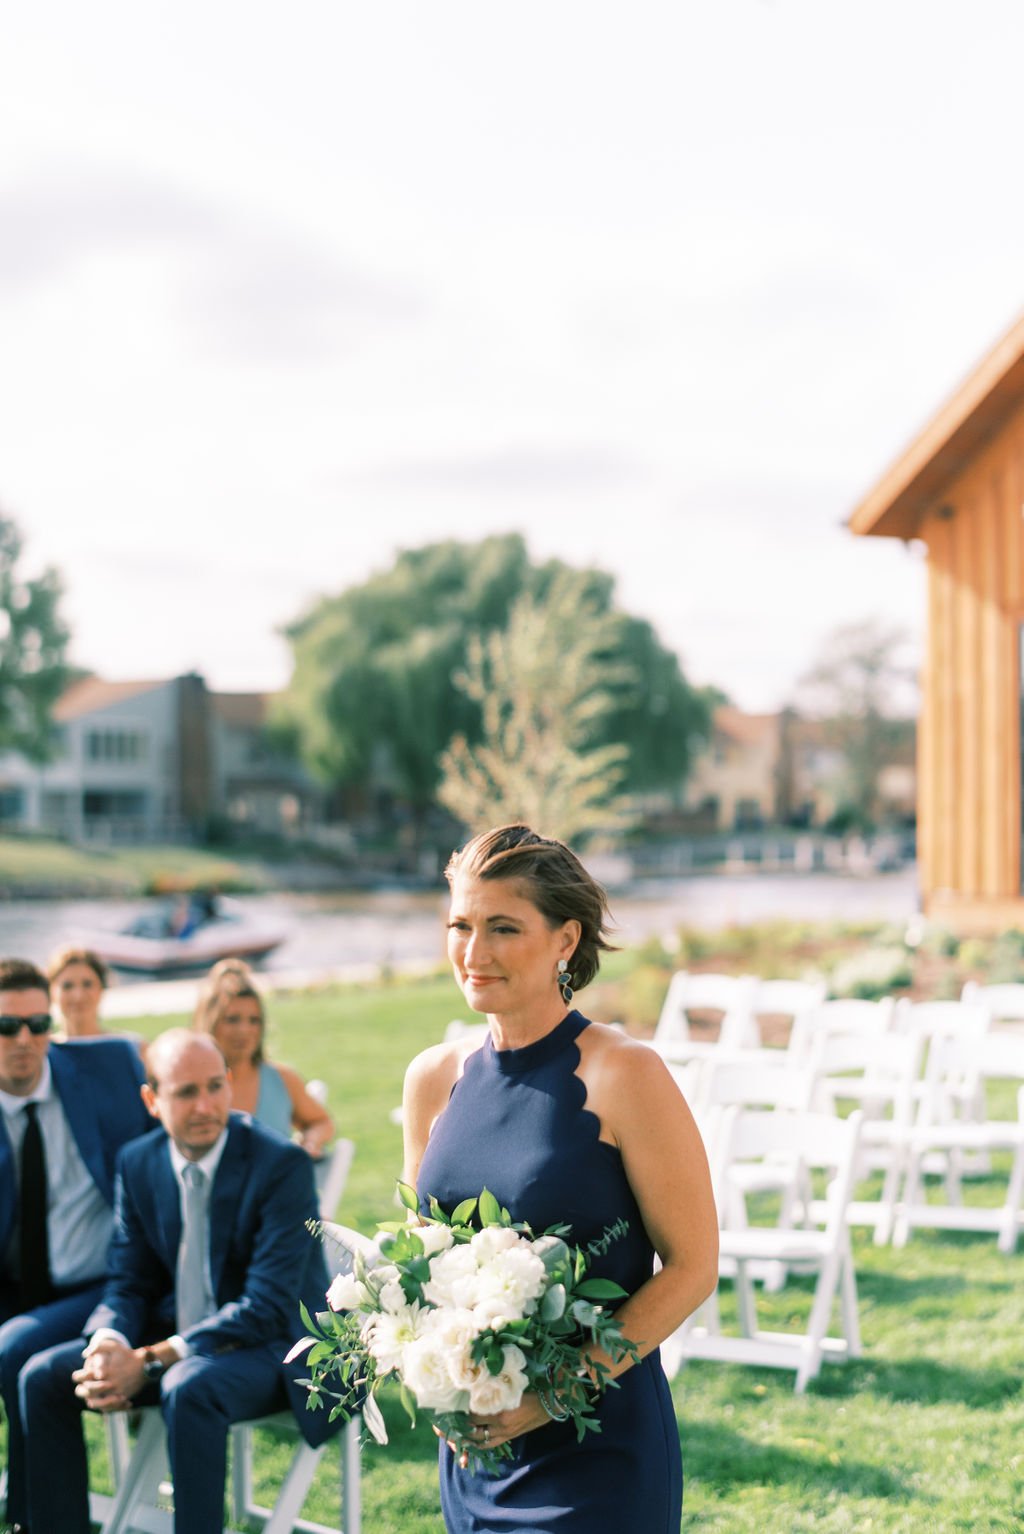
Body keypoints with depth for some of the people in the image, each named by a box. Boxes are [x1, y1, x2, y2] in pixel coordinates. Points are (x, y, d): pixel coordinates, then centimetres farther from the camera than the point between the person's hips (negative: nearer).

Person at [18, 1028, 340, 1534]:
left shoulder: (283, 1165, -17)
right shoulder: (138, 1163, 2)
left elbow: (268, 1307, -22)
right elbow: (129, 1283, 6)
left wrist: (150, 1361, -26)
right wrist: (108, 1345, -19)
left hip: (271, 1347, -6)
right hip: (172, 1338, 6)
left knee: (188, 1387, -36)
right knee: (42, 1376, -9)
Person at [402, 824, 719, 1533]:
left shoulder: (622, 1074, -12)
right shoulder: (434, 1078, 4)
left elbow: (692, 1267, -11)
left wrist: (557, 1395, -16)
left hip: (600, 1453, -5)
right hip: (471, 1447, 5)